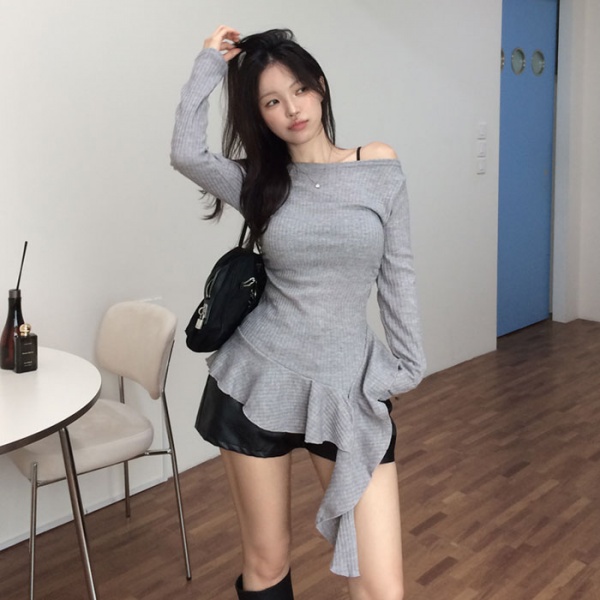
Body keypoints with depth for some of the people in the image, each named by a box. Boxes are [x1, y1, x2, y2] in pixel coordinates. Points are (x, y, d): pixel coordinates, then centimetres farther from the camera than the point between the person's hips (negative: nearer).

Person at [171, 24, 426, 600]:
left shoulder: (380, 167, 2)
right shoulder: (258, 181, 3)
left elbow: (397, 272, 6)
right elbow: (186, 153, -15)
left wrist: (408, 365, 6)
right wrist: (210, 63, -4)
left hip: (351, 388, 0)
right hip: (259, 382, 1)